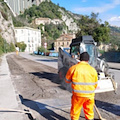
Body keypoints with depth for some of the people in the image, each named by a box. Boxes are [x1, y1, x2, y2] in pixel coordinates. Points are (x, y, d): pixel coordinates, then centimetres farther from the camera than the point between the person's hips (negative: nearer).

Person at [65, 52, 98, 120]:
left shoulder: (73, 68, -7)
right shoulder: (93, 70, -1)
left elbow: (67, 80, 4)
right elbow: (95, 84, 6)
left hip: (78, 94, -2)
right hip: (90, 95, 2)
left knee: (75, 110, 14)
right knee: (89, 111, 19)